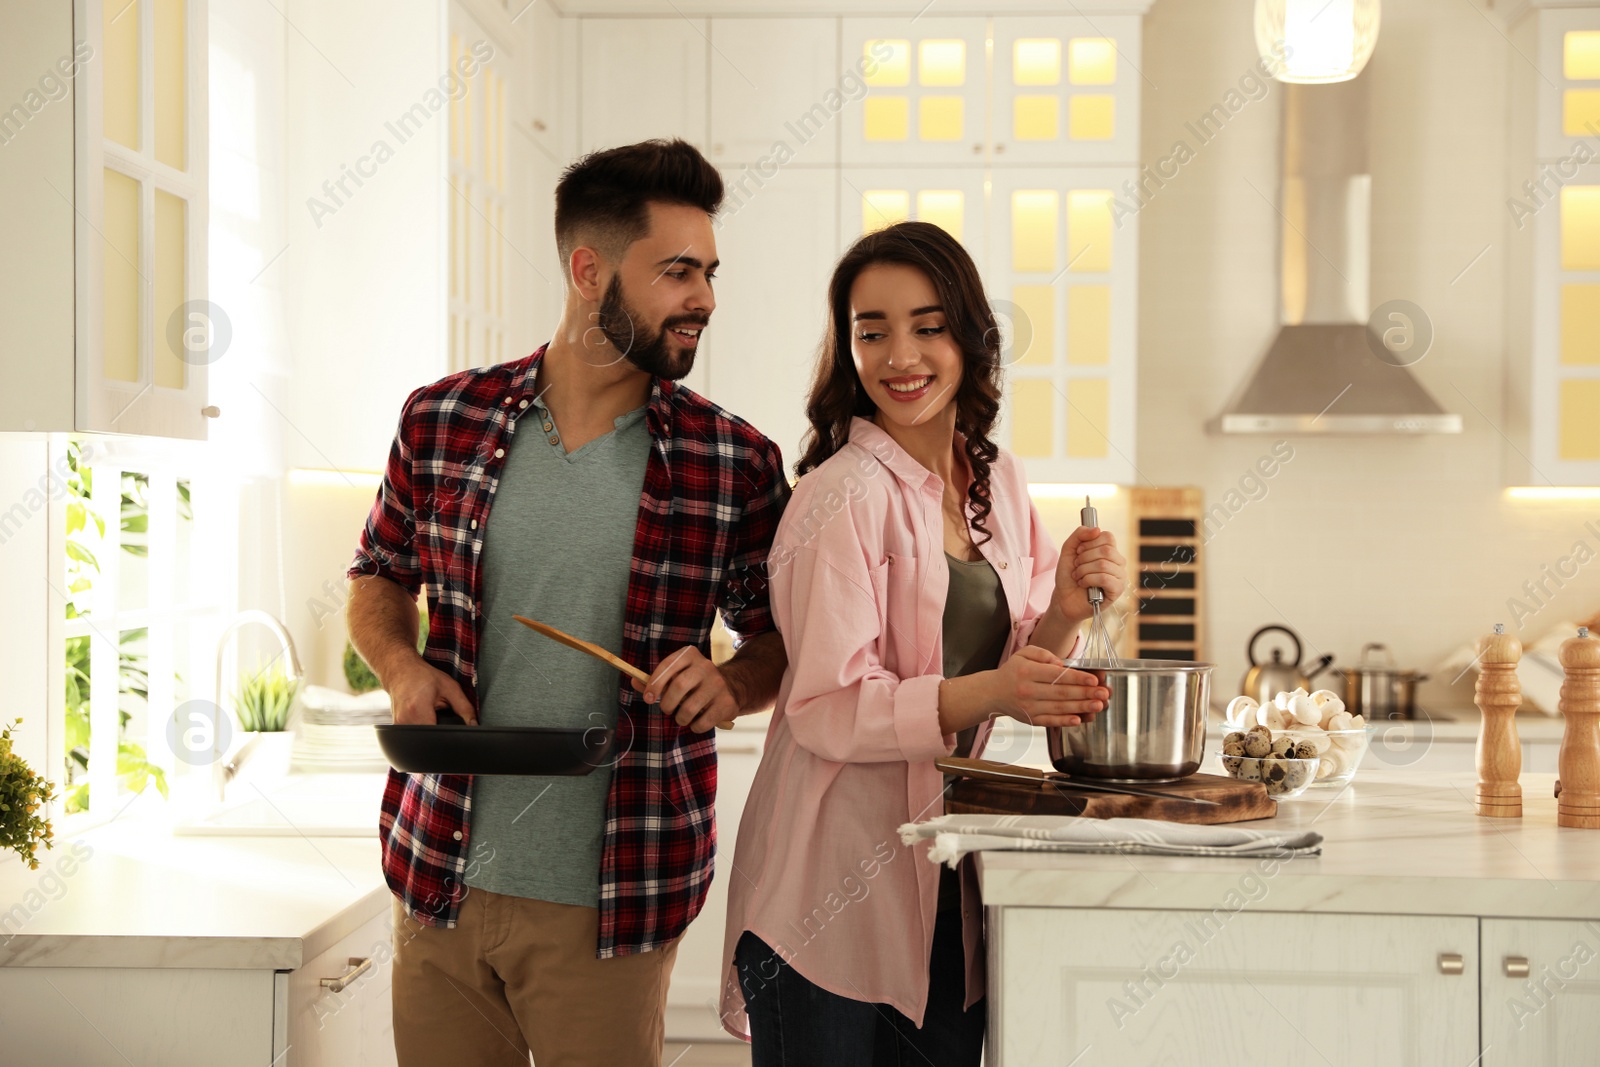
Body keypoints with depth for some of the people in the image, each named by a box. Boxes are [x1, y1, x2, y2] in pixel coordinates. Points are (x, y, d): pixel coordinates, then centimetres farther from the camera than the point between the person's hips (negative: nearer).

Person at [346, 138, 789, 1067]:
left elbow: (780, 637, 9)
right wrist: (401, 666, -5)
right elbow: (379, 579, 15)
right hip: (441, 884, 2)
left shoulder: (737, 466, -3)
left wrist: (733, 683, -12)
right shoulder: (442, 422, 1)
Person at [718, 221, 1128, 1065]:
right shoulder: (844, 494, -13)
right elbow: (827, 712, -17)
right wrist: (987, 694, -29)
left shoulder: (997, 485, 8)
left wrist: (1063, 613, -5)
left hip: (947, 891, 7)